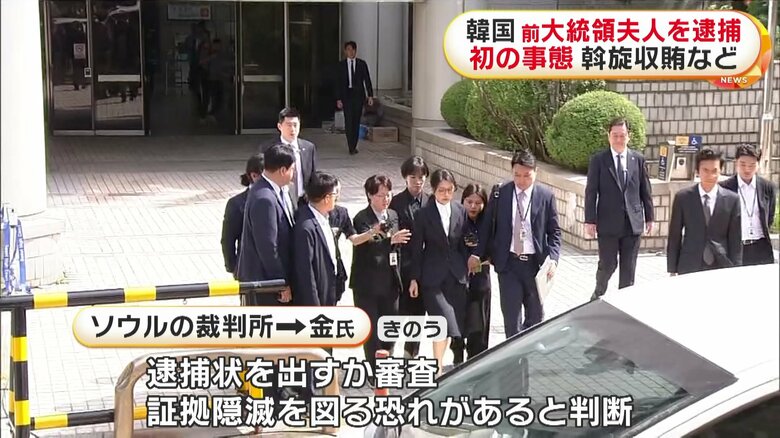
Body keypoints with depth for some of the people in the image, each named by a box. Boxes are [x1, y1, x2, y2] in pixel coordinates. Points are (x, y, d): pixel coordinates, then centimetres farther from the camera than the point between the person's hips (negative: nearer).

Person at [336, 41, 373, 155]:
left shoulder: (362, 64, 6)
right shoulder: (341, 65, 4)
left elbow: (367, 80, 5)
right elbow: (339, 82, 3)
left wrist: (370, 95, -1)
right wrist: (338, 99, -3)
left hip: (358, 95, 1)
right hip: (346, 95, -1)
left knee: (356, 121, 3)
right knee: (348, 121, -8)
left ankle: (353, 146, 13)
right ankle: (351, 147, -5)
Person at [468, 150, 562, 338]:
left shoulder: (546, 196, -2)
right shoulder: (500, 194, -2)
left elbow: (554, 231, 1)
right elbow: (487, 227, 4)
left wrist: (553, 259, -11)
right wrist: (478, 254, -3)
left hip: (535, 263, 1)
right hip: (508, 263, -1)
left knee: (536, 314, 12)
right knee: (511, 315, 0)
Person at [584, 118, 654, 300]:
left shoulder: (638, 159, 5)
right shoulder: (598, 160, -2)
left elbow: (646, 191, 8)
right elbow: (591, 192, -3)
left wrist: (649, 217, 7)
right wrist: (590, 220, -8)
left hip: (632, 222, 2)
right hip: (608, 222, -2)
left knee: (629, 268, 7)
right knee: (607, 264, 4)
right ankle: (599, 293, 30)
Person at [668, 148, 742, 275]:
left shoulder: (732, 199, 2)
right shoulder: (683, 197, 1)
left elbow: (735, 240, 4)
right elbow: (674, 237, 4)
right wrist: (672, 270, 2)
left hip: (721, 266, 0)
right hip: (689, 267, 0)